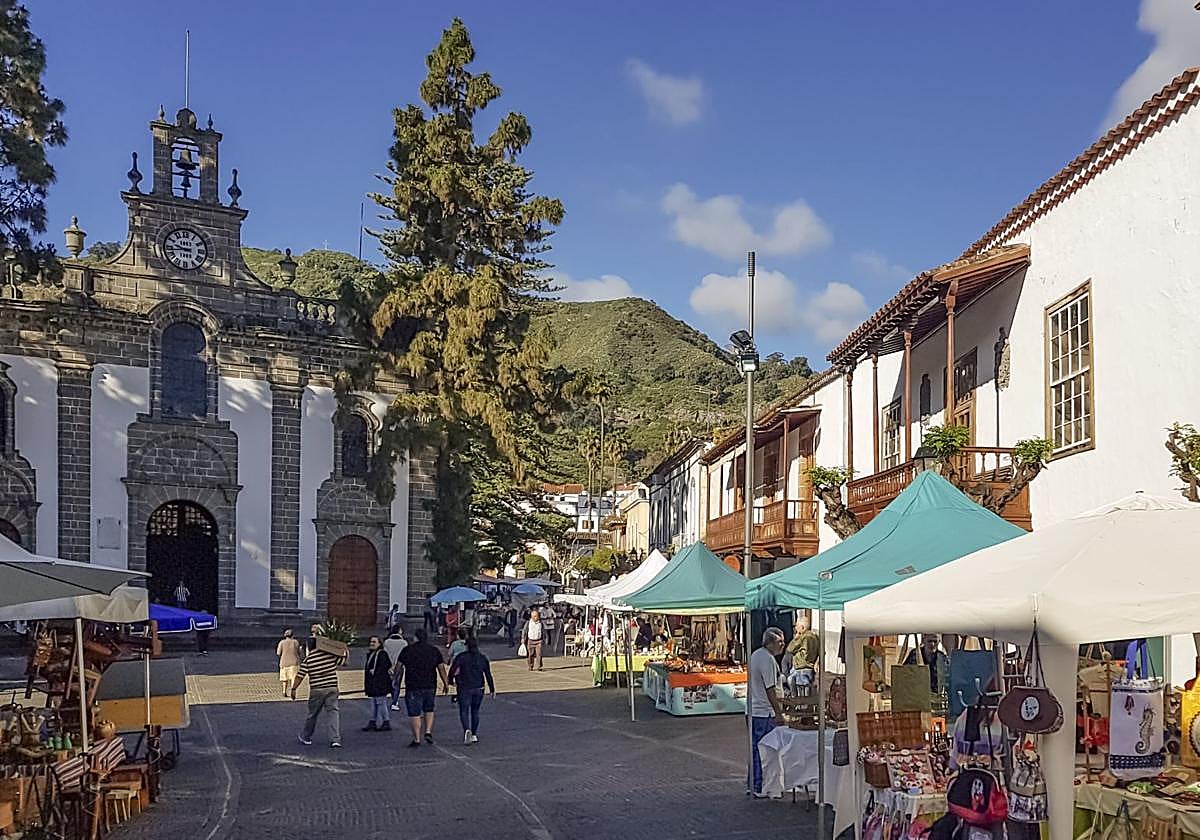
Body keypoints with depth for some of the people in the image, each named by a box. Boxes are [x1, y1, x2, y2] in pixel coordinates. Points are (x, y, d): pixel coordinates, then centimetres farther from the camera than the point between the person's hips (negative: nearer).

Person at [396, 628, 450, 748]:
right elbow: (441, 669, 4)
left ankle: (417, 739, 1)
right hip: (430, 686, 3)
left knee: (414, 713, 1)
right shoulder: (435, 651, 4)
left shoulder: (407, 650, -2)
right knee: (429, 710, 21)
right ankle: (428, 732, 6)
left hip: (413, 687, -3)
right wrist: (446, 683, 12)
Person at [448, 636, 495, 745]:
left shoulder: (461, 657, -6)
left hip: (464, 689, -3)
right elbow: (488, 675, 5)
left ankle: (467, 729, -21)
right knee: (475, 711, 15)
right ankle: (474, 735, 15)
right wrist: (492, 690, 10)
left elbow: (452, 670, -11)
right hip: (478, 689, 3)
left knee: (464, 711, 3)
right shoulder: (483, 658, 4)